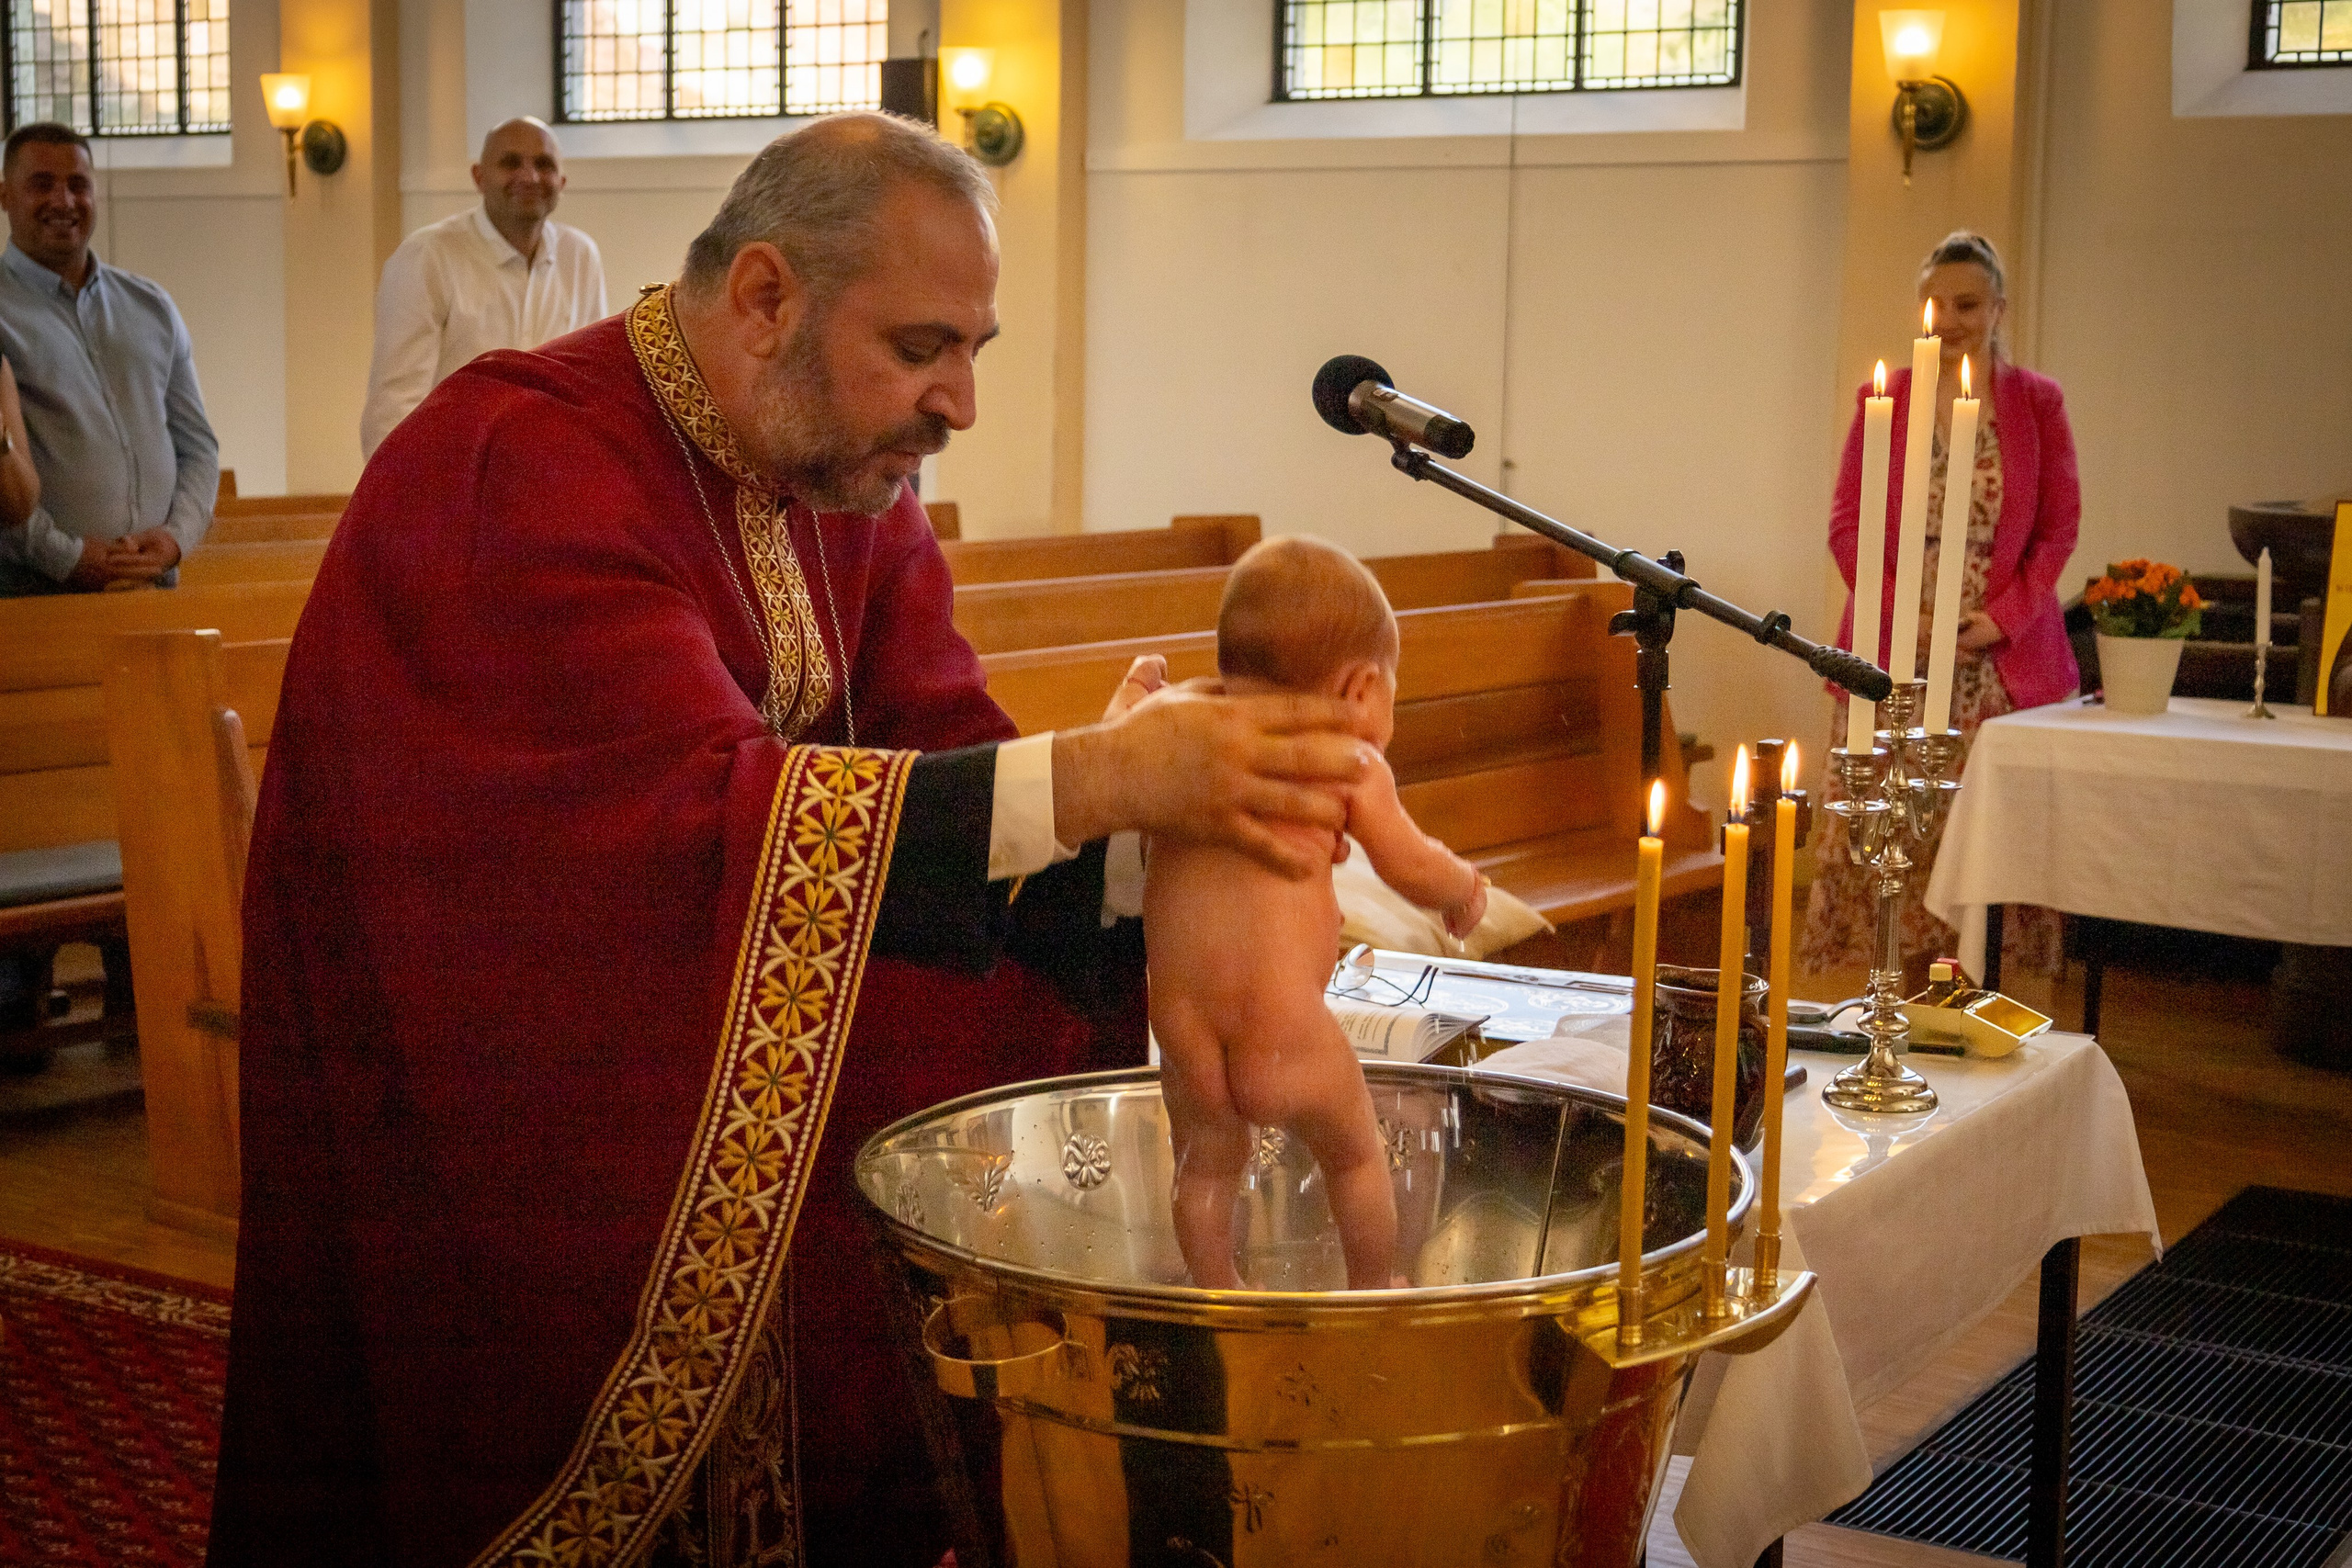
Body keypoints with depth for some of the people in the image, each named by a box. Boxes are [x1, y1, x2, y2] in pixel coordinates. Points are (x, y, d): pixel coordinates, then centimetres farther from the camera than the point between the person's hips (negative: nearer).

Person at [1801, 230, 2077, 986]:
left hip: (2003, 660, 0)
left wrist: (2002, 618, -10)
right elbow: (1847, 524, 3)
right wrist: (1903, 614, -9)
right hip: (1893, 655, 1)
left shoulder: (2037, 402, 4)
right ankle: (1908, 1009, 8)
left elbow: (2058, 528, 3)